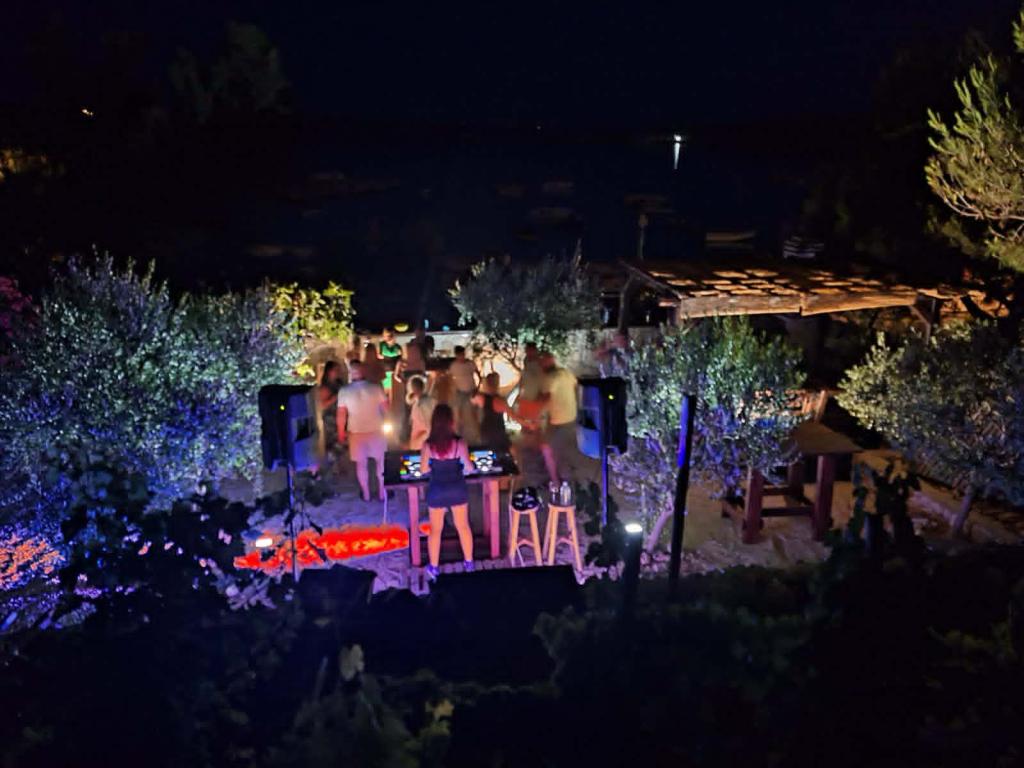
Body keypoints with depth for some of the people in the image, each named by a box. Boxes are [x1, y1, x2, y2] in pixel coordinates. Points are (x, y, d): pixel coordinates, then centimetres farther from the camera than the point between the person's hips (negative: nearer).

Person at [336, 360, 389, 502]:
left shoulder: (344, 391, -10)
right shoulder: (376, 388, -12)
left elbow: (341, 414, -7)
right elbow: (386, 408, -7)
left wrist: (341, 433, 5)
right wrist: (386, 424, 12)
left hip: (356, 433, 0)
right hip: (376, 431, 0)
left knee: (361, 464, 14)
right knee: (381, 461, 15)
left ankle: (366, 494, 21)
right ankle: (382, 492, 20)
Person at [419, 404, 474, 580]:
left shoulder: (428, 444, -14)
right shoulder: (459, 442, -15)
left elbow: (423, 470, -9)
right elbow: (469, 468, -12)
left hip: (437, 491, 0)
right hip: (457, 489, 1)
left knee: (435, 530, 14)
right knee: (463, 526, 19)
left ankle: (433, 568, 22)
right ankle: (469, 562, 31)